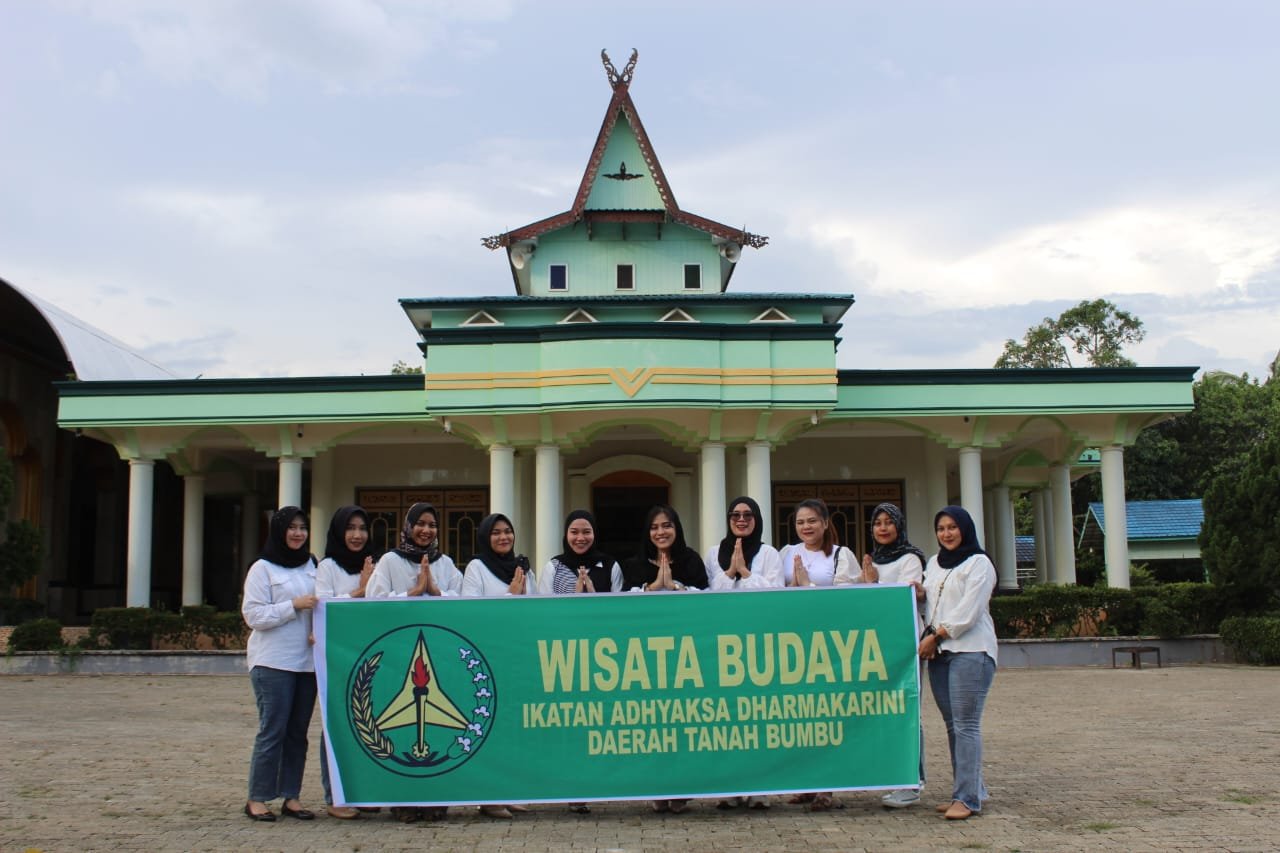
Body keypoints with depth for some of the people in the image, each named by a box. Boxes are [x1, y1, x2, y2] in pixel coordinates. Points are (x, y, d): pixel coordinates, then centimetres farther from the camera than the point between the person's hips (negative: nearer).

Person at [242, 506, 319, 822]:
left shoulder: (311, 565, 13)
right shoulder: (262, 568, -2)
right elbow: (253, 615, -8)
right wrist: (294, 605, -16)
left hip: (306, 661, 5)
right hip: (272, 662, -5)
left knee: (298, 731, 7)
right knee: (273, 730, -5)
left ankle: (291, 797, 14)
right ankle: (257, 799, 5)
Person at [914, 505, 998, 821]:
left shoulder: (979, 563, -1)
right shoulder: (934, 564, 21)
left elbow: (968, 611, -9)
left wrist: (937, 635, -8)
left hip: (969, 650, -7)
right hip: (938, 652, 7)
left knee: (966, 724, -10)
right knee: (953, 725, 6)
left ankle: (966, 798, -10)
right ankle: (971, 790, 13)